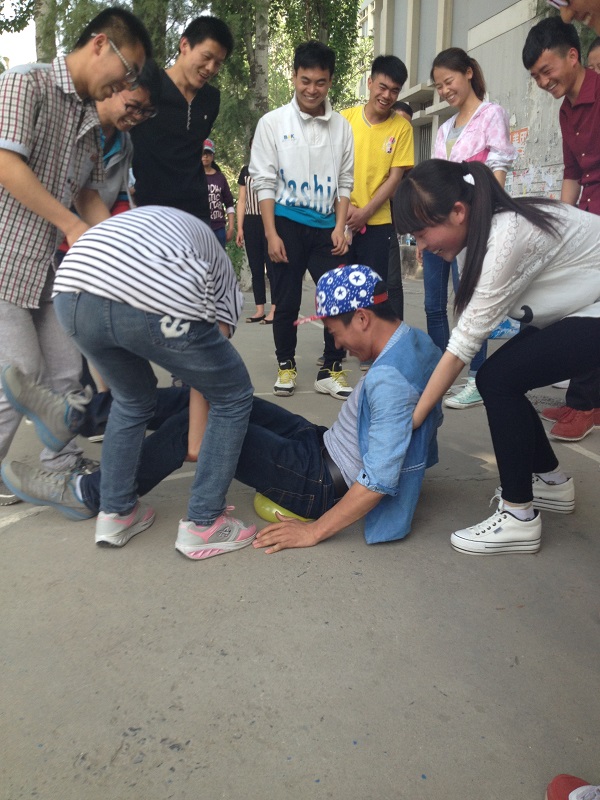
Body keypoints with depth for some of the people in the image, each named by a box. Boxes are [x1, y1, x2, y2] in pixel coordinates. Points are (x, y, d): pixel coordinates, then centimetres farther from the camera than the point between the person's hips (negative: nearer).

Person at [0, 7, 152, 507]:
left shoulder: (90, 119, 14)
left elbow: (87, 193, 17)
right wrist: (72, 225, -17)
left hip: (49, 266, 7)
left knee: (66, 373, 10)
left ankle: (61, 463, 27)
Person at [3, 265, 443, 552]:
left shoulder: (390, 382, -29)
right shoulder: (416, 339, 0)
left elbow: (378, 482, -29)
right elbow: (429, 414, 15)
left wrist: (313, 532, -23)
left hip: (323, 484, -9)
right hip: (325, 445, 9)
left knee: (195, 422, -14)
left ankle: (89, 495, 3)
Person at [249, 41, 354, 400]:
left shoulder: (341, 127, 6)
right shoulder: (273, 122, 0)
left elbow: (345, 182, 9)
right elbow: (265, 182, -2)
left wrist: (340, 227, -2)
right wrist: (271, 234, -9)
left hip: (326, 225, 2)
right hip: (287, 224, -2)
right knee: (287, 302, 5)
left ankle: (332, 370, 11)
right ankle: (286, 366, 21)